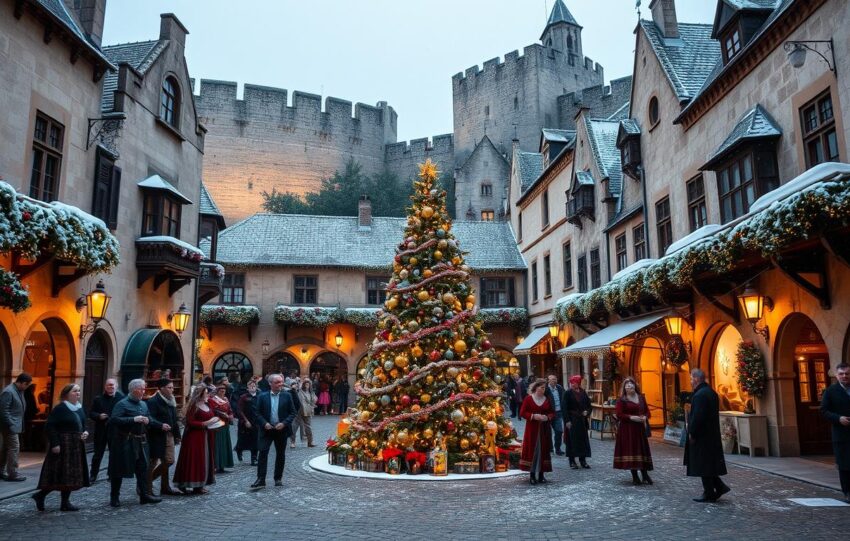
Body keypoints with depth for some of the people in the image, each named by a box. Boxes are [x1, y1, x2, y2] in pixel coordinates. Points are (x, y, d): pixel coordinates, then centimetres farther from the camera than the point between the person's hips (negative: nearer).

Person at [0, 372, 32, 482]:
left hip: (14, 425, 9)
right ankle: (12, 474, -2)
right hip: (10, 426, -9)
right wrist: (10, 424, -19)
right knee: (14, 448, -7)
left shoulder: (19, 391, 11)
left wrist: (20, 424, 12)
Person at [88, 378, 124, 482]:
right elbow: (91, 414, 2)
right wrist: (99, 416, -16)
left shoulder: (121, 398, -5)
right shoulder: (98, 399, 2)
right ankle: (93, 475, 19)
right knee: (97, 454, 8)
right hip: (101, 431, 1)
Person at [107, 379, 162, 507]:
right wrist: (133, 419, -27)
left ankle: (144, 495, 15)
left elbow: (149, 420, 20)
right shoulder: (122, 404, -10)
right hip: (124, 442, -7)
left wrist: (161, 426, 5)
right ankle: (114, 497, 17)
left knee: (143, 468, 8)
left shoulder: (143, 404, 12)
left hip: (140, 441, 7)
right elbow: (114, 420, -23)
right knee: (119, 469, 4)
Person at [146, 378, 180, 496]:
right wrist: (160, 426, -32)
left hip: (169, 436, 8)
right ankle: (147, 487, 14)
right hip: (157, 436, -8)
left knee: (168, 461, 11)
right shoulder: (153, 401, -13)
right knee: (153, 461, 1)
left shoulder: (171, 401, 13)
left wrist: (177, 435, 13)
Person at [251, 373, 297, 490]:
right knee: (263, 453, -9)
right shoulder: (262, 397, 1)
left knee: (280, 454, 8)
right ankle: (260, 480, -6)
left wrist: (284, 423, -12)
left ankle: (278, 478, 21)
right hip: (267, 429, -1)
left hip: (281, 430, 1)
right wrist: (264, 423, -13)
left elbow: (293, 412, 1)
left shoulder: (287, 396, 1)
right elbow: (257, 412, 1)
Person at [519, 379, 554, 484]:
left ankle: (541, 474, 13)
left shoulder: (546, 400, 8)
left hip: (544, 429, 4)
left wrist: (547, 417, -9)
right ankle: (532, 475, 2)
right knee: (532, 450, -4)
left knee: (543, 450, 4)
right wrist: (533, 416, -17)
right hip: (532, 429, -4)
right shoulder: (528, 398, -3)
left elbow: (552, 413, 12)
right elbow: (522, 413, -4)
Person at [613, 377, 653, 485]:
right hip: (627, 429, -4)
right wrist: (631, 417, -20)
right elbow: (619, 415, -9)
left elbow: (647, 411, 16)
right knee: (631, 451, -4)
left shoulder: (641, 398, 12)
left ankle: (645, 475, 16)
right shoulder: (622, 400, -4)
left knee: (642, 450, 4)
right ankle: (635, 477, 7)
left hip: (640, 428, 5)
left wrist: (645, 417, -6)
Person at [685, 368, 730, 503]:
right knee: (709, 464, 19)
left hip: (701, 436, -10)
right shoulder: (711, 392, 10)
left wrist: (692, 434, -14)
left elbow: (697, 417, -25)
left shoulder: (699, 395, -20)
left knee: (703, 465, 0)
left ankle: (709, 494, 8)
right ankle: (720, 486, 17)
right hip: (712, 435, 10)